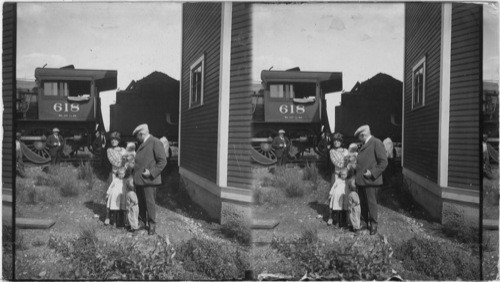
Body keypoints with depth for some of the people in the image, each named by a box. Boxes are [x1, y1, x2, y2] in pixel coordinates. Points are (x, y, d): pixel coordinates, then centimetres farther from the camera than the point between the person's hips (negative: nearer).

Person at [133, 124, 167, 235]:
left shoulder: (155, 142, -8)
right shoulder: (142, 144, 20)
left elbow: (163, 161, -13)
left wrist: (152, 172, -18)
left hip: (148, 180, -8)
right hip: (139, 180, 8)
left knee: (149, 203, -3)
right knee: (141, 203, 12)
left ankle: (152, 225, 8)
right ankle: (142, 223, 25)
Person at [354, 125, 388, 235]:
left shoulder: (376, 143, -7)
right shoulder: (364, 145, 20)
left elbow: (384, 162, -12)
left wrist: (372, 173, -17)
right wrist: (357, 175, 16)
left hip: (370, 180, -8)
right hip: (361, 180, 8)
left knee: (371, 203, 0)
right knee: (363, 204, 11)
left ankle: (373, 225, 12)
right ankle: (366, 223, 23)